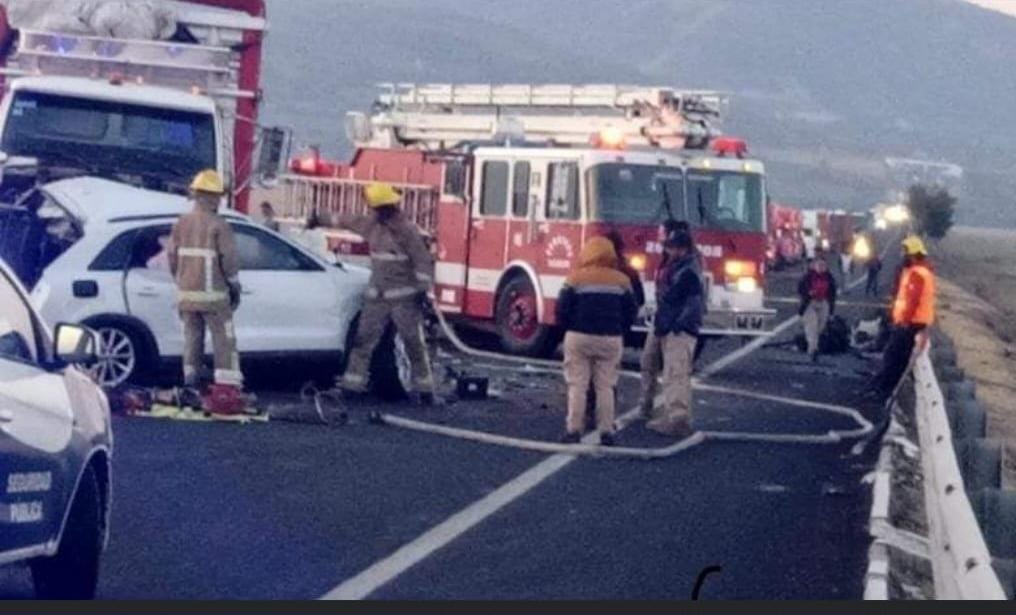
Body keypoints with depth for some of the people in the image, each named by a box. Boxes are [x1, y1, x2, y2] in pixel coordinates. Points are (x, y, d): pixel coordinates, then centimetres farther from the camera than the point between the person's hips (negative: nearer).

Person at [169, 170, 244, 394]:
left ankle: (190, 380, 13)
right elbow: (229, 261, -11)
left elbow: (173, 260, 10)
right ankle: (228, 384, -5)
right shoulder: (219, 226, -11)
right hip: (213, 294, -5)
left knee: (192, 338, 13)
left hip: (186, 293, 5)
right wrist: (235, 288, 0)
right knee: (224, 340, -1)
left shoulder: (181, 224, 6)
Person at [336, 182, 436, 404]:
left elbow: (423, 261, -13)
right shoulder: (373, 225, 9)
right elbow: (351, 221, 26)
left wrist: (423, 290, -17)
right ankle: (353, 384, 10)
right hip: (377, 298, 7)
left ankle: (424, 388, 1)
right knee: (363, 341, 5)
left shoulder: (407, 230, -12)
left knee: (414, 344, -3)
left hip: (404, 298, -7)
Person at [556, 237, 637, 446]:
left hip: (579, 337, -2)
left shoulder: (576, 278, -5)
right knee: (605, 386, 7)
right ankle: (606, 431, 4)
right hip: (611, 339, 2)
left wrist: (567, 329, 11)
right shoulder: (622, 281, 2)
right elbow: (631, 311, 5)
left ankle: (574, 430, 1)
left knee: (577, 385, 3)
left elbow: (563, 309, -5)